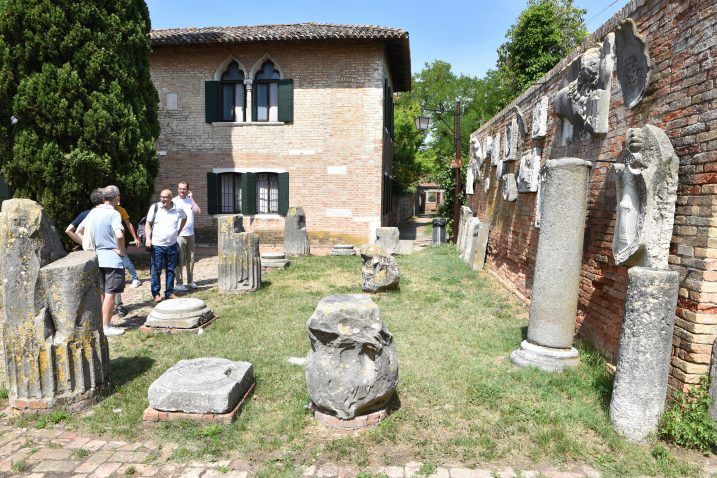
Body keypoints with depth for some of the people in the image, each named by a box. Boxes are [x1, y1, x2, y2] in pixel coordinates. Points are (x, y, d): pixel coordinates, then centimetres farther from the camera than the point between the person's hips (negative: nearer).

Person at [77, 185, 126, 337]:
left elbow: (79, 231, 15)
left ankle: (101, 323, 26)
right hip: (113, 259, -7)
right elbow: (119, 235, -30)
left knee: (101, 293, 17)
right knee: (110, 294, -1)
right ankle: (106, 327, 4)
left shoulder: (93, 212, 7)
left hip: (97, 257, 7)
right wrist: (122, 251, -15)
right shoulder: (114, 214, -15)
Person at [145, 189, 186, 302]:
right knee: (156, 271, 0)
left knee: (170, 270, 10)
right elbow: (148, 224, 0)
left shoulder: (178, 209, 0)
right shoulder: (155, 207, -4)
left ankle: (169, 292, 20)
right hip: (157, 245, -2)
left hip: (172, 245, 2)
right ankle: (156, 293, 12)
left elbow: (184, 218, 22)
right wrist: (148, 238, -11)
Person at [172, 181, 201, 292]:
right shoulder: (174, 201, -5)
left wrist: (192, 199, -3)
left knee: (190, 259, 11)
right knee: (179, 261, -3)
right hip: (179, 236, -5)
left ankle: (190, 281, 21)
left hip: (190, 234, 6)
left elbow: (198, 212, -3)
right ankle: (179, 284, 3)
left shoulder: (190, 201, 10)